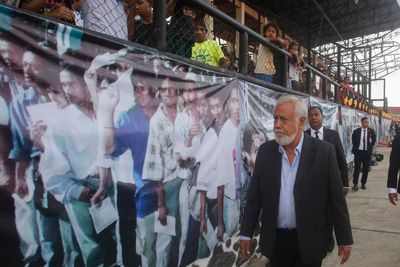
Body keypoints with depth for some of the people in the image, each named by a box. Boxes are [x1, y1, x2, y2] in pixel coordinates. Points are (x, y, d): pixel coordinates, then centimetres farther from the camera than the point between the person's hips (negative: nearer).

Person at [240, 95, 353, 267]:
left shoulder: (324, 151, -10)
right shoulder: (265, 150, -2)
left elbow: (336, 199, -6)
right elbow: (254, 196, 1)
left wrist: (345, 239, -3)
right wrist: (246, 233, 2)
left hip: (309, 241, -2)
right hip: (275, 240, 3)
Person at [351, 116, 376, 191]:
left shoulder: (371, 131, 2)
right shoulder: (356, 131, -2)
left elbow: (374, 140, 8)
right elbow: (353, 141, 5)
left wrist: (370, 148, 2)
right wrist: (356, 148, 1)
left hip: (367, 152, 2)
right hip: (358, 152, -2)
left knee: (366, 169, 7)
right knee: (357, 168, -1)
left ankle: (363, 183, 17)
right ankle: (355, 184, 4)